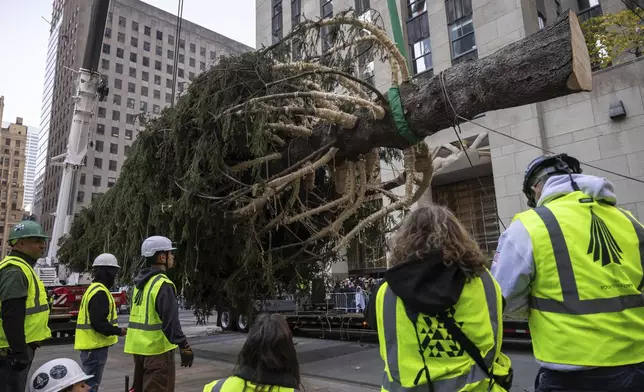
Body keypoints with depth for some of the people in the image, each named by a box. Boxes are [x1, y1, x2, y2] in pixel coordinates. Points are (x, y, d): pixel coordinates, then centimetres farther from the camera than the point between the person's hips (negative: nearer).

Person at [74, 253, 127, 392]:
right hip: (95, 345, -11)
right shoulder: (100, 292, -20)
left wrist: (115, 330, 16)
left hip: (91, 344, 11)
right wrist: (118, 331, -16)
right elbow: (98, 323, -26)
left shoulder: (94, 289, 15)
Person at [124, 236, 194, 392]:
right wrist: (185, 347, -21)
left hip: (139, 346, 9)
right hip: (157, 349, -9)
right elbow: (171, 321, -24)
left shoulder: (140, 283, 10)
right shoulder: (163, 284, -18)